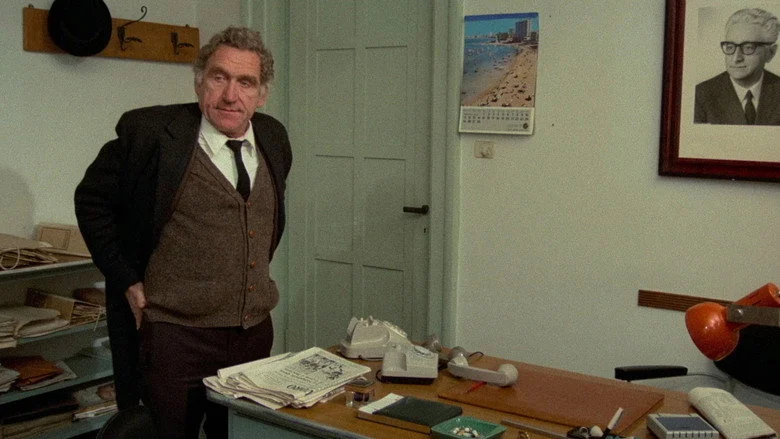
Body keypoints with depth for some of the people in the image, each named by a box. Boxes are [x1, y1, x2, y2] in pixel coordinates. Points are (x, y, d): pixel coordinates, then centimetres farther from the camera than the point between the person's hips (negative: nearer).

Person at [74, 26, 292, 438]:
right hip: (174, 337, -5)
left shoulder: (274, 138, 5)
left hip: (257, 331, 5)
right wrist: (128, 281, -5)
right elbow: (91, 200, 0)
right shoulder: (149, 131, -11)